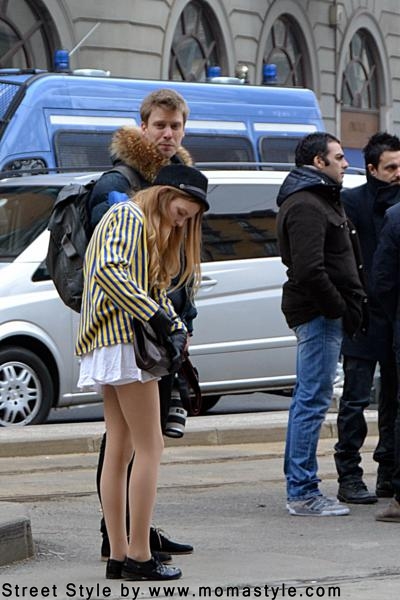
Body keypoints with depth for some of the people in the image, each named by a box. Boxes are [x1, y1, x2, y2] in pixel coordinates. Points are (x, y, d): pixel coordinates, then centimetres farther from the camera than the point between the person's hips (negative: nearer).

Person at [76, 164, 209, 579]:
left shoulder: (153, 233, 25)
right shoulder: (129, 217, -6)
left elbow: (155, 290, 19)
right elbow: (108, 270, -22)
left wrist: (176, 327, 0)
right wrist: (156, 317, -22)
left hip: (110, 344, 10)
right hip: (125, 339, -10)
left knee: (119, 451, 8)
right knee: (150, 448, -8)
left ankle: (118, 556, 9)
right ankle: (139, 556, -8)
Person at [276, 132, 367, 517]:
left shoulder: (320, 200, 21)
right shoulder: (306, 206, -15)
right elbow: (309, 271, -24)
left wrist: (351, 305, 13)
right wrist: (341, 308, -17)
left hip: (322, 312, 11)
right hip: (318, 312, -11)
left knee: (306, 401, 14)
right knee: (313, 402, -9)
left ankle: (299, 489, 21)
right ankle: (303, 494, -8)